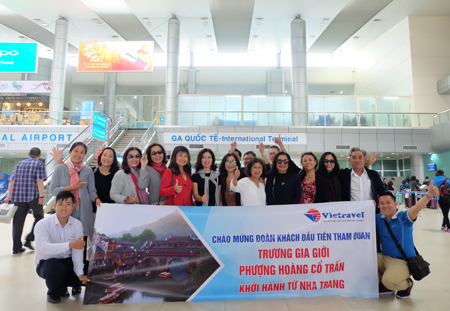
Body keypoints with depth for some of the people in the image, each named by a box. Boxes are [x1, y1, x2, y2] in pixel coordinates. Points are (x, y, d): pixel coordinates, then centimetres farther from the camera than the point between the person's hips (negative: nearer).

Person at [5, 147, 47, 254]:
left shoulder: (20, 164, 15)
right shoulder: (39, 164, -1)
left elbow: (11, 180, 9)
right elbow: (40, 181, -12)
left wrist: (9, 195, 10)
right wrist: (41, 196, -14)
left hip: (18, 196, 5)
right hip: (33, 196, -5)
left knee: (18, 221, 8)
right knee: (39, 217, 13)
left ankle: (16, 247, 13)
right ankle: (29, 239, 2)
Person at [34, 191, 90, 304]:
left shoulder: (77, 224, -8)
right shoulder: (43, 225, -18)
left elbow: (77, 251, -14)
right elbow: (44, 248, -35)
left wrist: (80, 273, -26)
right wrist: (70, 245, -47)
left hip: (67, 261, 4)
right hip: (46, 263, -3)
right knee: (56, 269, -36)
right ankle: (53, 293, 0)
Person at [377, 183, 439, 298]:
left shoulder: (404, 217, -12)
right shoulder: (378, 218, 3)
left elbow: (416, 209, -32)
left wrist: (428, 195, -51)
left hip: (403, 261, -6)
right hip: (384, 258, 6)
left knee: (389, 280, -29)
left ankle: (407, 284, 10)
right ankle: (384, 285, 12)